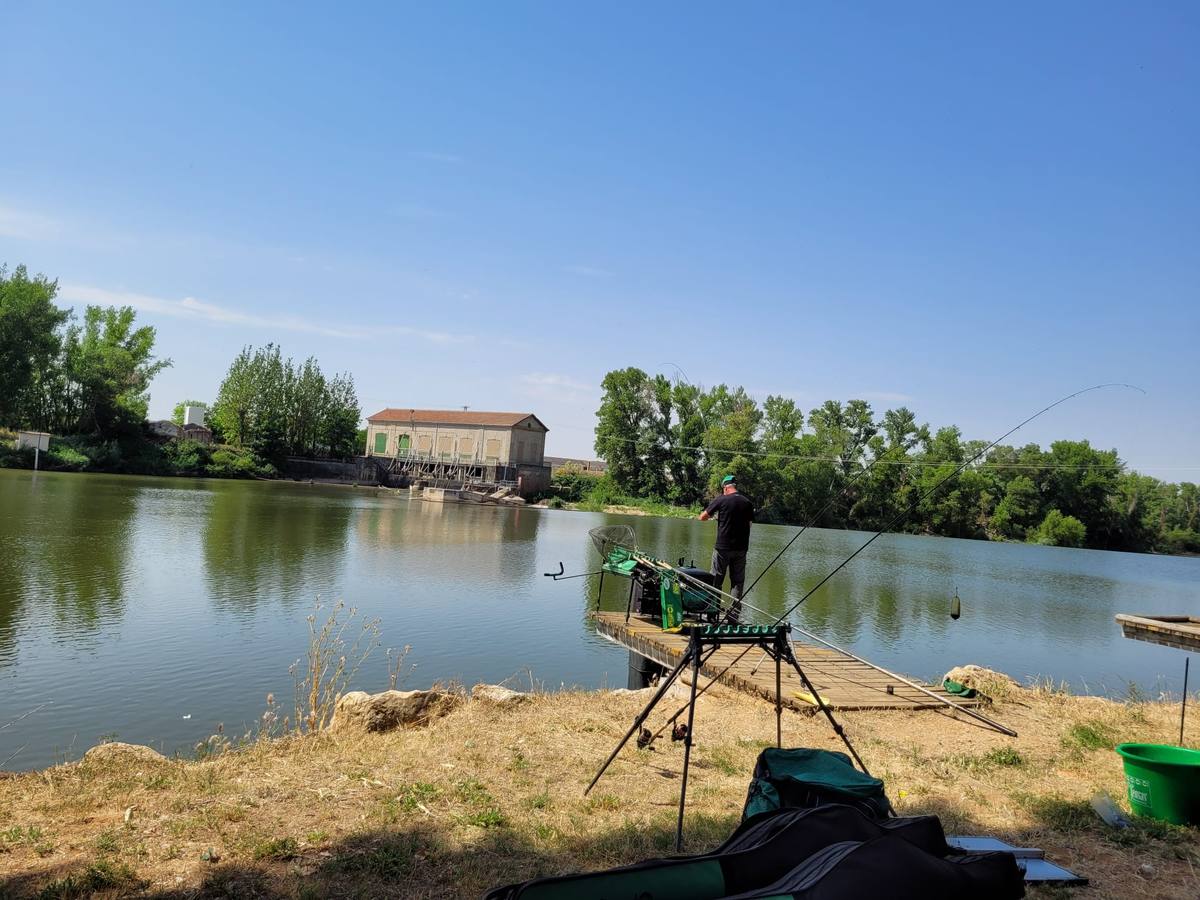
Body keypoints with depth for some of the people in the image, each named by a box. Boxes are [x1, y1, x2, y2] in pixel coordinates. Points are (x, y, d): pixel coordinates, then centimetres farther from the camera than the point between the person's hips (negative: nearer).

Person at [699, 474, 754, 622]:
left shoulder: (721, 500, -6)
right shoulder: (747, 502, 4)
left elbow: (702, 517, 0)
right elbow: (749, 522, 13)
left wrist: (712, 516, 21)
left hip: (722, 548, -3)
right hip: (741, 549, 3)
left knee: (716, 581, 6)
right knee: (737, 582, 7)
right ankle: (734, 614, 4)